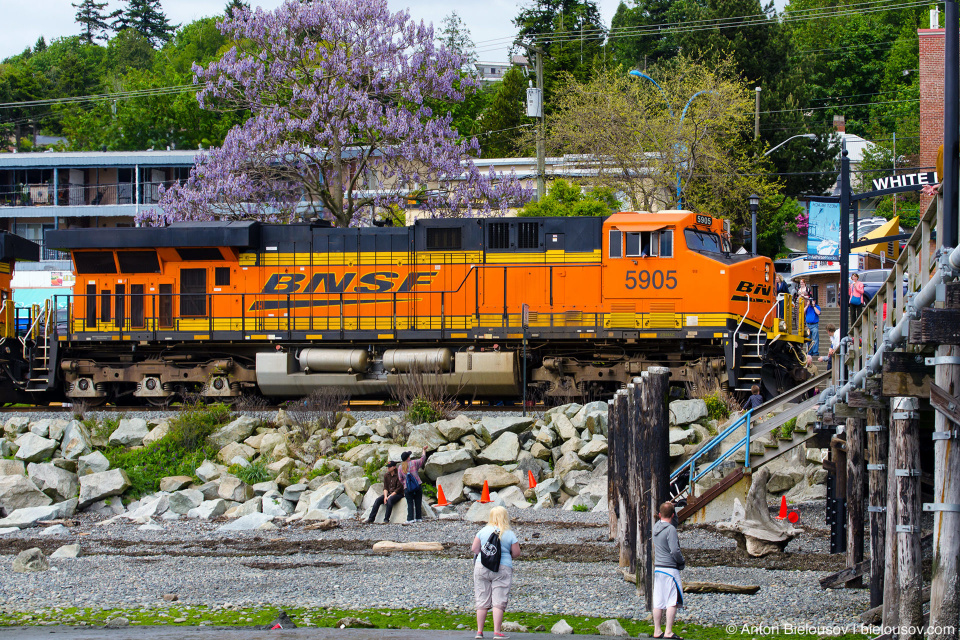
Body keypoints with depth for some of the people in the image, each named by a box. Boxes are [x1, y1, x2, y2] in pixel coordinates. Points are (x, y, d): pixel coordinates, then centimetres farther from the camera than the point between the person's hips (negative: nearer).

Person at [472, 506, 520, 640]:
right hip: (503, 569, -2)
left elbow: (474, 549, 2)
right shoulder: (510, 534, -3)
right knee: (498, 602, 0)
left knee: (482, 601, 8)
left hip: (482, 567, 2)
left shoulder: (483, 531, 0)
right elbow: (516, 554, 0)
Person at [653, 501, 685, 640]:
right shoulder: (670, 529, -15)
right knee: (673, 601, -5)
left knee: (658, 601, 10)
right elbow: (675, 550, -20)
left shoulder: (656, 526, 7)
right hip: (670, 569, -8)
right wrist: (682, 562, -3)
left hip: (657, 568, 8)